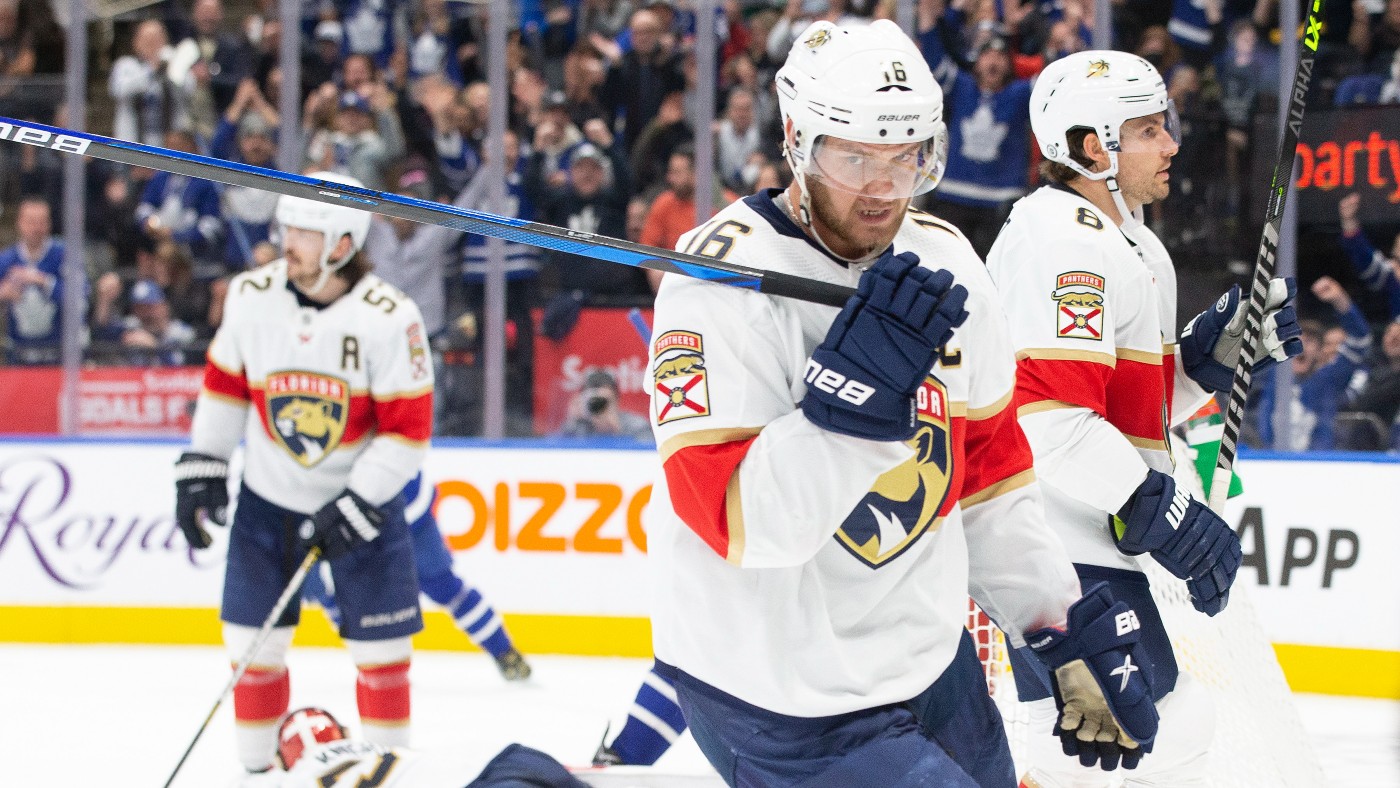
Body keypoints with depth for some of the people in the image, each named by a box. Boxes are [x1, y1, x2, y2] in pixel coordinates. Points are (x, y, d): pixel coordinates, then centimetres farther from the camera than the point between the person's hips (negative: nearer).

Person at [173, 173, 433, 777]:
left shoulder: (389, 318, -20)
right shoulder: (251, 296, -9)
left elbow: (408, 430, -17)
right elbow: (223, 385, 7)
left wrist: (353, 510, -20)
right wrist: (201, 470, 4)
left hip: (363, 499, -3)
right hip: (269, 498, 3)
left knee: (380, 649, 0)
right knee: (253, 645, 2)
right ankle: (258, 767, 17)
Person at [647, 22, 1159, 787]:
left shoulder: (943, 263, 2)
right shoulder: (721, 282, -20)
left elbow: (990, 466, 12)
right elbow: (742, 522, -27)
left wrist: (1076, 635, 11)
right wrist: (857, 389, -36)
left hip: (929, 653, 8)